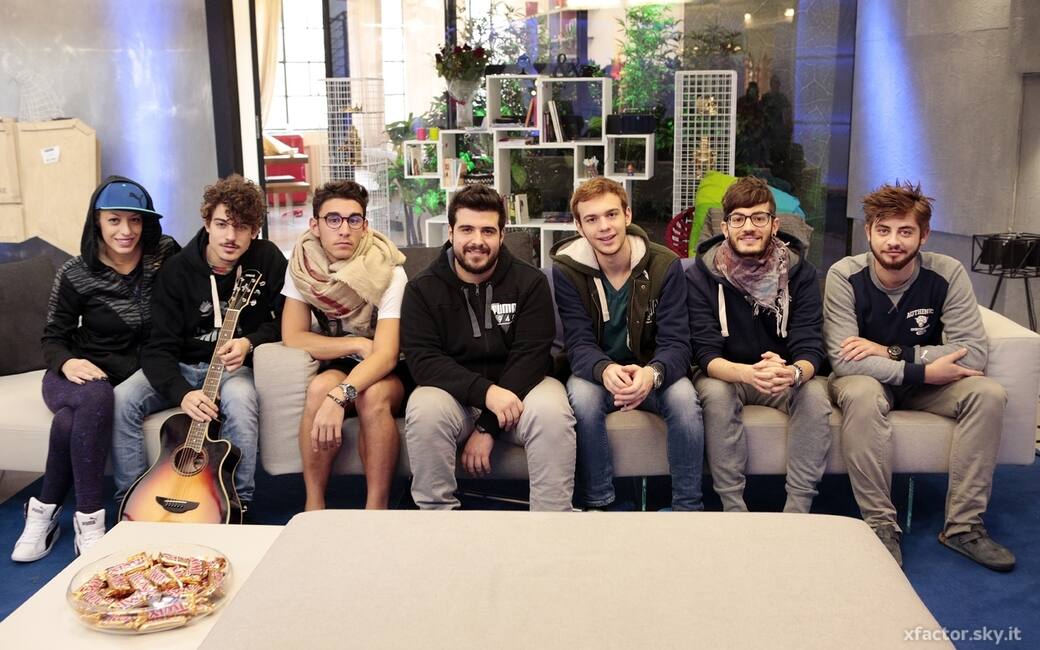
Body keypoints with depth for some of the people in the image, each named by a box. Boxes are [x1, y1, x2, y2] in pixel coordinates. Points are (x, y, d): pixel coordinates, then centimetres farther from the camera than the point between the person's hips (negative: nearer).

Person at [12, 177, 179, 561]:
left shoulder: (166, 256, -2)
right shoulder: (75, 275, -3)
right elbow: (53, 338, 2)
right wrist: (67, 362, -20)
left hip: (137, 375, 0)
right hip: (80, 374, 0)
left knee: (70, 421, -31)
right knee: (96, 397, -37)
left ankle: (45, 511, -9)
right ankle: (88, 519, -26)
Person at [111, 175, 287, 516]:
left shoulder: (268, 259, -9)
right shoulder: (177, 270, -10)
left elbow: (285, 319, 1)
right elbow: (159, 347, -13)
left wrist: (250, 342, -19)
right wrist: (182, 392, -32)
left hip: (234, 365, -1)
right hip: (180, 367, 2)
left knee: (239, 400, -36)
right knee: (122, 401, -24)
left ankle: (239, 504, -19)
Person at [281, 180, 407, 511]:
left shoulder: (388, 272, -20)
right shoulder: (302, 264, -9)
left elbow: (386, 355, -29)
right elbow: (292, 337, -11)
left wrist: (339, 396, -45)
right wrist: (359, 345, -18)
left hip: (387, 373, -2)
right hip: (338, 366, 3)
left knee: (372, 396, -35)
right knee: (320, 388, -31)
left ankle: (376, 509, -23)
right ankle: (314, 505, -18)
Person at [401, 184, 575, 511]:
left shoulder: (530, 282, -2)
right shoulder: (422, 289, 0)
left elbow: (529, 357, -10)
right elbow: (423, 360, -12)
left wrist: (487, 426, -19)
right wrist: (486, 392, -28)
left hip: (518, 385, 0)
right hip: (454, 391, 0)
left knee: (552, 413, -31)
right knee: (424, 410, -32)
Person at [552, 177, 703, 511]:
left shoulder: (665, 265, -10)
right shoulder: (567, 269, -10)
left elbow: (676, 342, -15)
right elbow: (578, 344, -15)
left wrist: (652, 373, -39)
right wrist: (605, 370, -40)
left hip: (651, 373, 0)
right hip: (595, 372, 0)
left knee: (684, 395, -31)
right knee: (582, 395, -34)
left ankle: (688, 507, -15)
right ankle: (598, 504, -17)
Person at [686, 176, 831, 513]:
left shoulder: (799, 271, -8)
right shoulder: (701, 275, -12)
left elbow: (810, 347, -15)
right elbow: (706, 353, -19)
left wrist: (794, 372, -41)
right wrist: (747, 373, -42)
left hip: (786, 376, 1)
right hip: (724, 374, -1)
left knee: (815, 395, -28)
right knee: (716, 394, -33)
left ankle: (798, 513, -20)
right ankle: (733, 511, -23)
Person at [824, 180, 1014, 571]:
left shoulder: (947, 274, -14)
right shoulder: (845, 276, -18)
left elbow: (973, 354, -21)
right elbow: (843, 361, -26)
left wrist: (891, 352, -28)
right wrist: (923, 370, -29)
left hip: (926, 384, 3)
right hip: (865, 380, -3)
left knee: (988, 393, -22)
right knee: (862, 395, -36)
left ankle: (963, 526, -15)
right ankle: (880, 524, -25)